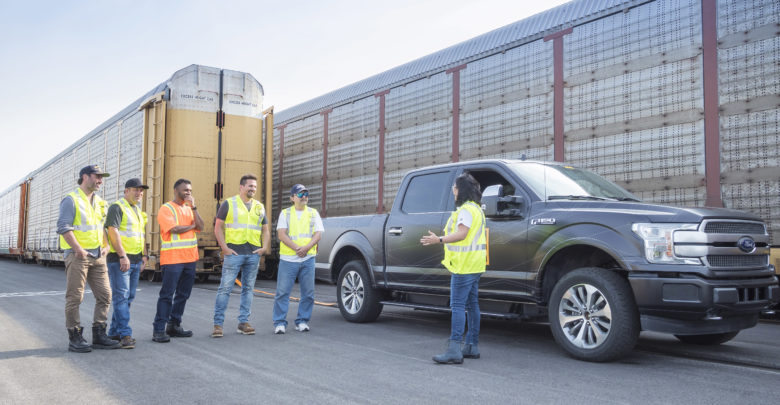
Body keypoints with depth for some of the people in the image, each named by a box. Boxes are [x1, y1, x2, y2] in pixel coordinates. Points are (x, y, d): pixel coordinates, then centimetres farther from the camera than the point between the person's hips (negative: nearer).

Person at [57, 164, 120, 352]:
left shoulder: (99, 202, 17)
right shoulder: (71, 200, -5)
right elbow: (63, 227, -13)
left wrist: (104, 246, 8)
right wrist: (79, 250, -18)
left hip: (98, 256, 7)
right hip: (78, 256, -7)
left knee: (104, 295, 5)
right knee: (75, 297, -1)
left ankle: (99, 335, 13)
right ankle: (75, 338, 6)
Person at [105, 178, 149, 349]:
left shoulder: (138, 211, 21)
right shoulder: (117, 208, -6)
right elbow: (113, 231, -15)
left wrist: (144, 255, 16)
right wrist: (122, 256, -20)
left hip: (136, 260, 9)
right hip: (120, 259, -9)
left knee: (129, 297, 9)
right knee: (121, 296, -10)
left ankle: (115, 331, 17)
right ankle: (125, 334, -12)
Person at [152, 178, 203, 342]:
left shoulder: (189, 209, 16)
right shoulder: (166, 208, -4)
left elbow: (200, 227, 3)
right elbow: (174, 229, -17)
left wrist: (193, 207, -6)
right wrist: (192, 226, 0)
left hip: (190, 258, 7)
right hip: (172, 259, -7)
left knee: (183, 294, 11)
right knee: (167, 294, -5)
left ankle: (174, 326, 20)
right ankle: (159, 330, -1)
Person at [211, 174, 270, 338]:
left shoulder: (259, 207, 16)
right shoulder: (229, 203, 3)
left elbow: (265, 230, 20)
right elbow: (218, 227, 1)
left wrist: (265, 247, 4)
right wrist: (224, 248, -8)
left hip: (254, 254, 4)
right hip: (234, 252, -4)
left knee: (248, 288, 8)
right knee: (225, 287, -6)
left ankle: (243, 322, 15)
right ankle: (218, 323, -1)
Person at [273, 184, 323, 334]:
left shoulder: (314, 213, 13)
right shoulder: (285, 213, 9)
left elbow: (318, 235, 3)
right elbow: (282, 234, -3)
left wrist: (306, 248, -14)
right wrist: (297, 248, -16)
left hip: (308, 259, 2)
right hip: (288, 259, -2)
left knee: (308, 293, 3)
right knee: (282, 292, -3)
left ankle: (302, 321, 16)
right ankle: (280, 322, 5)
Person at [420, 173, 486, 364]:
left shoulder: (466, 210, -13)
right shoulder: (476, 209, 20)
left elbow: (461, 234, -22)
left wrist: (439, 240, -25)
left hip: (465, 265, -11)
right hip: (474, 265, 11)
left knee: (458, 305, -12)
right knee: (472, 304, 12)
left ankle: (454, 350, -14)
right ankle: (472, 346, 18)